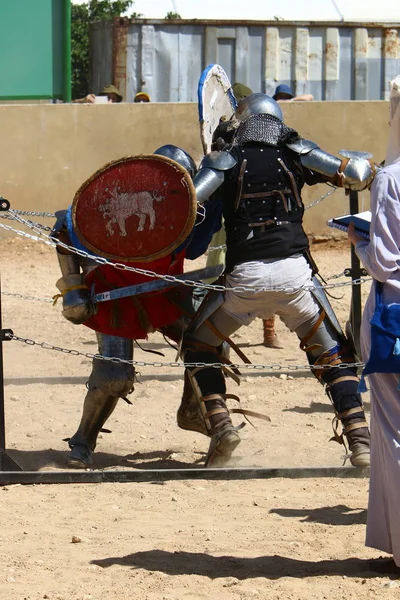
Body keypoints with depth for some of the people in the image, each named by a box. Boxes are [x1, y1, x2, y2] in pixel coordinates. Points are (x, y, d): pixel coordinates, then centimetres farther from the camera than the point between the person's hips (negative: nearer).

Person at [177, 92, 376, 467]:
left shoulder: (225, 162, 7)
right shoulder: (295, 155, 9)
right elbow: (357, 175, 2)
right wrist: (363, 170, 24)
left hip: (246, 277, -1)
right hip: (295, 272, 1)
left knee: (198, 343, 20)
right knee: (332, 354, 16)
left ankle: (219, 423, 3)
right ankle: (359, 438, 2)